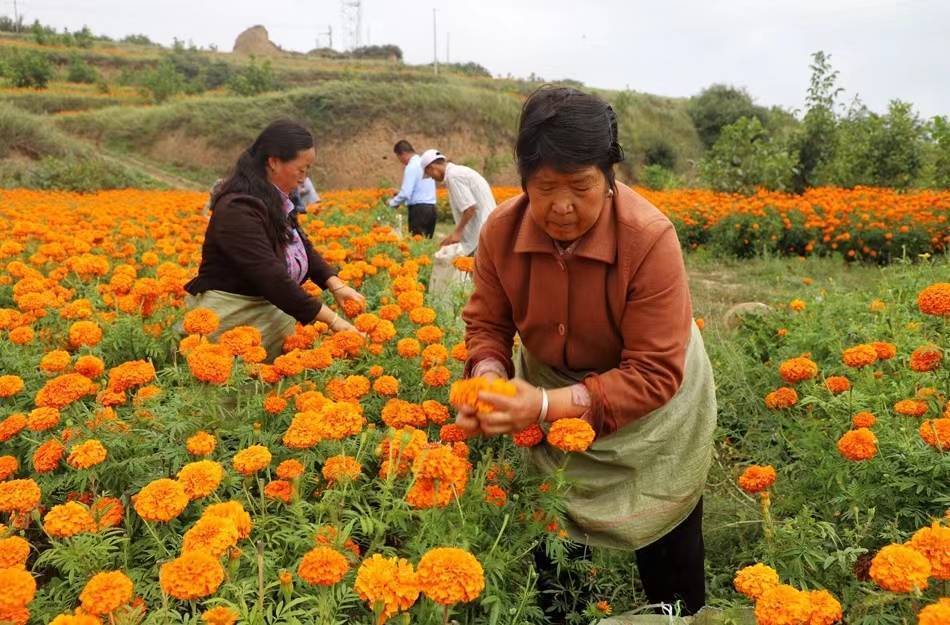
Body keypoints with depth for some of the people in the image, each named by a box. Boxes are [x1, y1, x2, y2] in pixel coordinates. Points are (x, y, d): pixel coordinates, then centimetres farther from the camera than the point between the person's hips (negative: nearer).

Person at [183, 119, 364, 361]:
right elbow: (271, 276, -27)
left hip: (269, 309, 8)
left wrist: (336, 285, -4)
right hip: (233, 315, -8)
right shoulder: (238, 209, -22)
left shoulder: (276, 200, 5)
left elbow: (303, 248, 13)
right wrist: (331, 319, -26)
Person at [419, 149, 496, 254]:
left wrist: (457, 232, -12)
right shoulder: (459, 171, 17)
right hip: (482, 230, 10)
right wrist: (455, 234, 20)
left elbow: (469, 207, -20)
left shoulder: (453, 175, -13)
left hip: (482, 232, -10)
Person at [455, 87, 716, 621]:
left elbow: (654, 374, -31)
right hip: (550, 396, 4)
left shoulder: (650, 239, -33)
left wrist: (548, 405, -41)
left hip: (652, 414, -3)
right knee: (548, 551, 18)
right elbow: (487, 324, -6)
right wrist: (488, 377, -29)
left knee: (669, 564, 16)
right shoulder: (502, 231, -20)